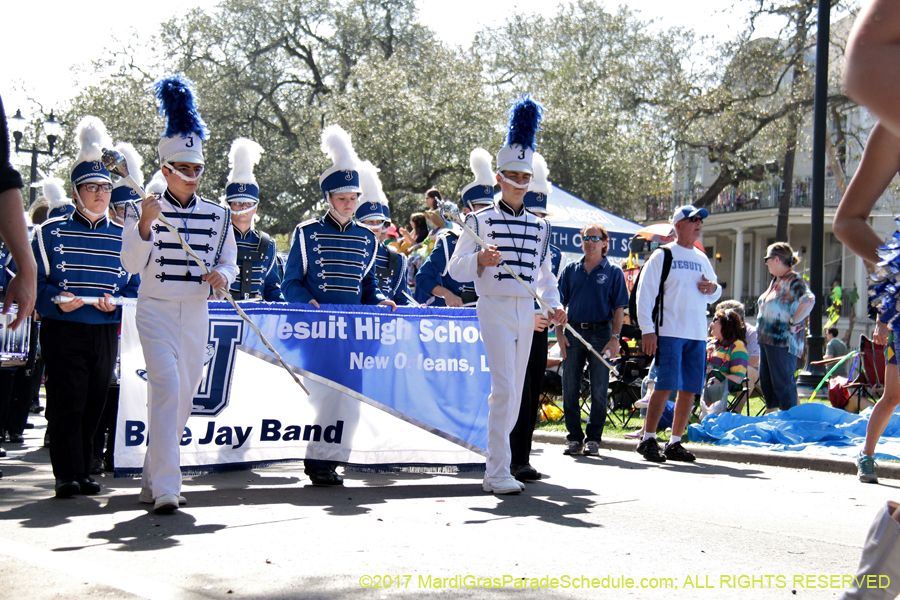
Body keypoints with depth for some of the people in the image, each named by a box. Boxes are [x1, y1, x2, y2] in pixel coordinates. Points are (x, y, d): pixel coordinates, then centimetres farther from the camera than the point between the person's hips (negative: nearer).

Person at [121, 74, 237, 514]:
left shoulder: (217, 214, 8)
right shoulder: (143, 210, -3)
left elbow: (229, 262, 12)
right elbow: (131, 263, -13)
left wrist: (220, 274, -11)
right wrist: (146, 225, -29)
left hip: (197, 313, 5)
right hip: (156, 309, -5)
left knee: (184, 395, 9)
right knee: (166, 387, -19)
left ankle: (152, 478, 25)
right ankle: (166, 489, -21)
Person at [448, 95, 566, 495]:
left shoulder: (538, 227, 14)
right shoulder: (481, 220, -1)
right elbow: (456, 268, -4)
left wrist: (553, 306, 5)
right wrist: (481, 260, -23)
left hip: (527, 311, 6)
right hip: (495, 308, -6)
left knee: (516, 391, 8)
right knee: (504, 387, -15)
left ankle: (497, 462, 19)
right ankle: (498, 472, -14)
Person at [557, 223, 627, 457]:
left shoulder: (613, 272, 5)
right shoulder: (571, 270, 11)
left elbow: (619, 308, 2)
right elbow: (559, 303, 12)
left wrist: (615, 337, -9)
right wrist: (559, 333, 1)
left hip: (601, 334, -2)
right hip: (574, 332, 2)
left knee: (599, 390, 0)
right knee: (570, 388, 2)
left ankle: (593, 438, 9)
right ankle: (574, 437, 11)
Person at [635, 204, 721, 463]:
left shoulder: (702, 259, 18)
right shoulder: (662, 255, 0)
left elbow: (714, 295, 29)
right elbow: (644, 293, -5)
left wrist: (714, 288, 4)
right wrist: (647, 330, -12)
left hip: (697, 335, 6)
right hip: (669, 332, -6)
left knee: (690, 390, 4)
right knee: (665, 386, -12)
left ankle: (675, 443, 12)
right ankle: (648, 439, -4)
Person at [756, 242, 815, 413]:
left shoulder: (793, 281, -15)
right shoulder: (776, 280, 15)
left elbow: (809, 300, -33)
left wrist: (793, 323, -25)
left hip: (783, 340, -10)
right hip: (767, 339, 10)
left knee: (782, 382, -8)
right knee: (766, 380, 15)